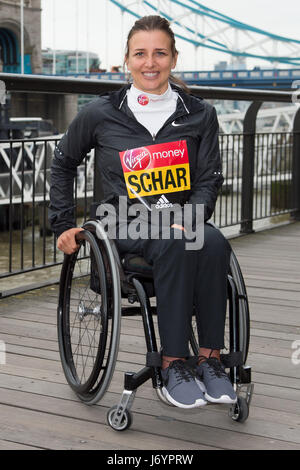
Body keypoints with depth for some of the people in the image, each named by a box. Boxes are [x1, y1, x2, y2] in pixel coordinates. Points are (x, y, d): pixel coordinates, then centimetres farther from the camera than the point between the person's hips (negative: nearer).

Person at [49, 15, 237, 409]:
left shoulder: (200, 114, 8)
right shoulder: (101, 115, 5)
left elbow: (210, 178, 7)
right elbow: (63, 163, 18)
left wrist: (190, 217, -12)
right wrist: (63, 224, 14)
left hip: (183, 220, 2)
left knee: (213, 242, -34)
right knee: (174, 245, -36)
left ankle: (210, 359, -27)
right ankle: (173, 366, -31)